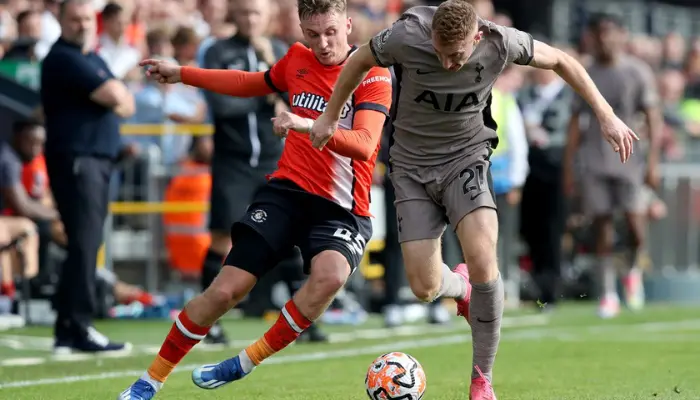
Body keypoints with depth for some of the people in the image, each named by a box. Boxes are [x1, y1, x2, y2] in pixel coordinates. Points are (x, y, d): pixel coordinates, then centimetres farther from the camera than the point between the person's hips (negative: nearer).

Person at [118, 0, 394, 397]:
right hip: (287, 190, 4)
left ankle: (246, 362, -17)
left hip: (341, 208, -3)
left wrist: (308, 126, -41)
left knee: (331, 275, -35)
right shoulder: (297, 60, 7)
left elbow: (364, 145, -26)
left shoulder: (374, 77, -10)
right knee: (225, 290, -7)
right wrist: (181, 73, 32)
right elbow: (251, 83, 29)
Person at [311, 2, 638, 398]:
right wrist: (330, 117, 11)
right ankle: (461, 288, 36)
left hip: (466, 157, -1)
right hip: (413, 164, 1)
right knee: (425, 289, -5)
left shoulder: (500, 42, -19)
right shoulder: (406, 36, -22)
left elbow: (561, 60, -1)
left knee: (483, 261, -25)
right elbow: (359, 62, 0)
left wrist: (606, 115, -2)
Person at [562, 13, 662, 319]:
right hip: (594, 162, 3)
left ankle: (633, 269, 17)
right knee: (602, 225, 0)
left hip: (629, 158, -3)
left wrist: (653, 161, -11)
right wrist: (568, 166, 7)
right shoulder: (585, 76, 10)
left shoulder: (638, 72, 1)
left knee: (635, 222, -12)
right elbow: (575, 124, 13)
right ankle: (608, 293, 6)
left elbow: (654, 119, -2)